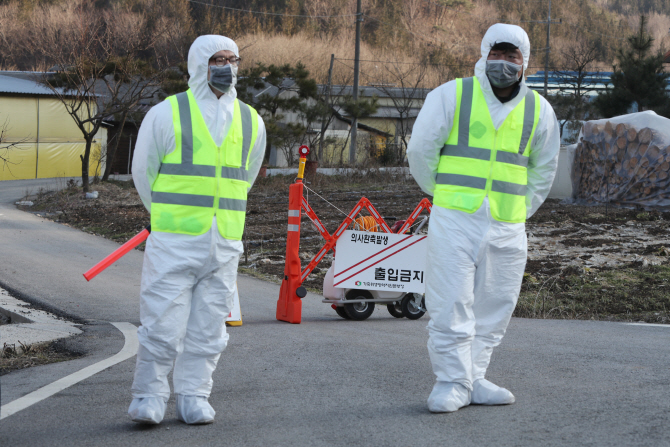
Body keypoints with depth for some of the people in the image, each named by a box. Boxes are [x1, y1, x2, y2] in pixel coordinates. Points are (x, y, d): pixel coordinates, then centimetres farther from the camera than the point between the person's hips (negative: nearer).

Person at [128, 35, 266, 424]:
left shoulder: (251, 122, 10)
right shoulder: (167, 114, -1)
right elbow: (144, 172, 7)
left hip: (224, 244, 4)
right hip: (173, 242, -4)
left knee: (208, 326, 5)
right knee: (162, 322, -6)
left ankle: (194, 396, 14)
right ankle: (150, 396, 4)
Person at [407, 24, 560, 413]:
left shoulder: (539, 110, 10)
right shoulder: (452, 95, 0)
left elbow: (544, 168, 23)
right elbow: (421, 150, 5)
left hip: (507, 230, 4)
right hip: (455, 221, -4)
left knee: (494, 308, 6)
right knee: (451, 307, -7)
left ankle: (473, 379, 16)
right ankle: (452, 383, 0)